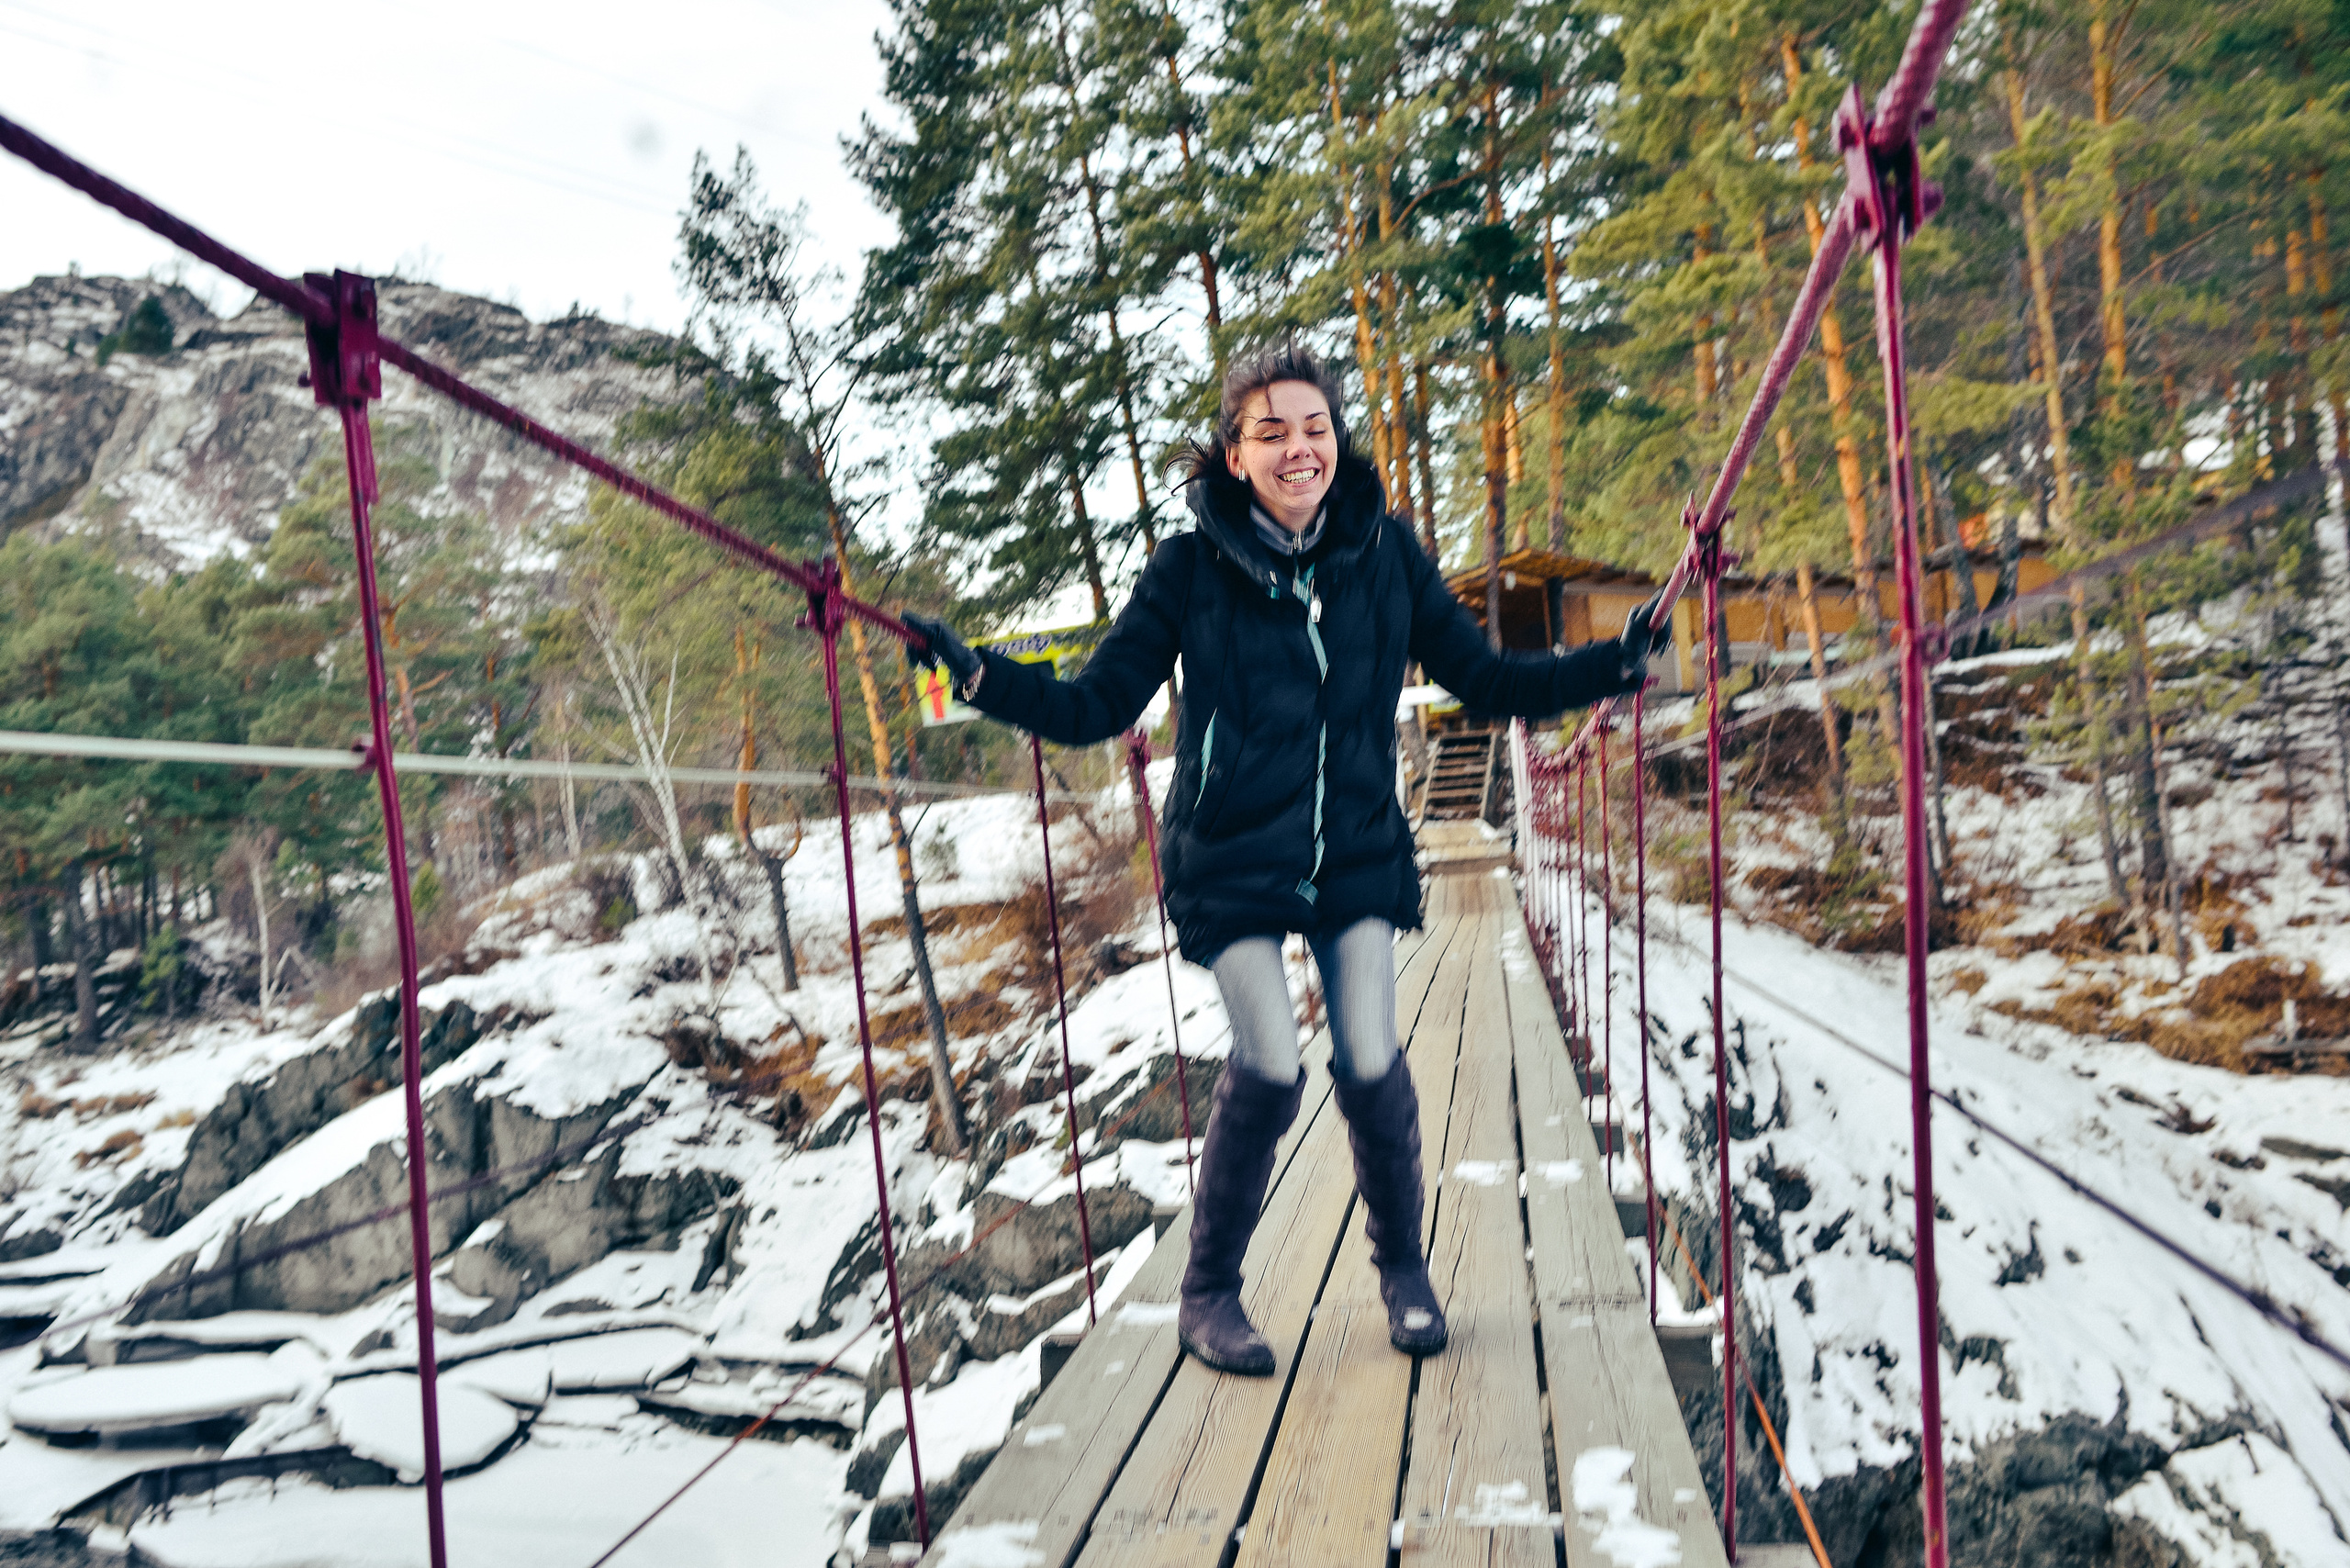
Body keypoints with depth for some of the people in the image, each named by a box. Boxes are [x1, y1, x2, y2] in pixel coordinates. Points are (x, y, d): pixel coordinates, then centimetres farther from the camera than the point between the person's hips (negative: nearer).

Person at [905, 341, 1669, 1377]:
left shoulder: (1383, 555, 0)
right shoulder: (1192, 569, -7)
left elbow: (1485, 680, 7)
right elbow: (1095, 708, -4)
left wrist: (1612, 665, -2)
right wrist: (977, 673, -17)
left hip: (1356, 858, 2)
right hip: (1232, 865, -2)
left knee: (1370, 1065, -7)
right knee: (1268, 1069, -13)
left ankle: (1402, 1264, 25)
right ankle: (1207, 1293, 14)